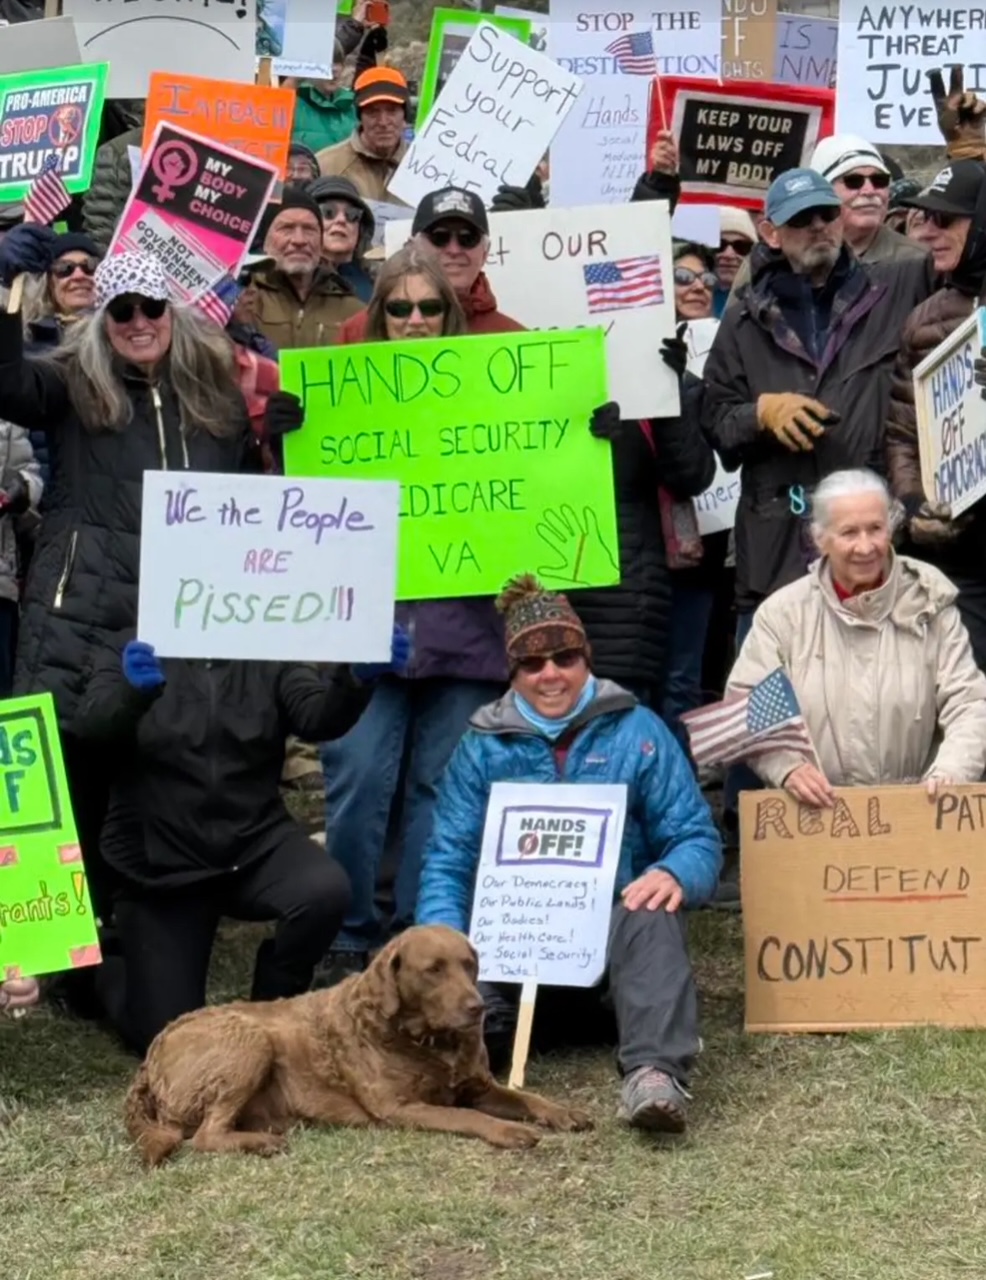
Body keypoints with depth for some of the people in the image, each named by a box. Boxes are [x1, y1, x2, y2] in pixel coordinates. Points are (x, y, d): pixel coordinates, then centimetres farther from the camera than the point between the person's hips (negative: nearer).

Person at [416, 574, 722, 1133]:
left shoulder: (636, 730, 9)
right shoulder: (484, 744, 12)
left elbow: (696, 836, 5)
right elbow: (448, 860, 8)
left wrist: (675, 874, -21)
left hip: (614, 914, -3)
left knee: (651, 923, -38)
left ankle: (656, 1072, -54)